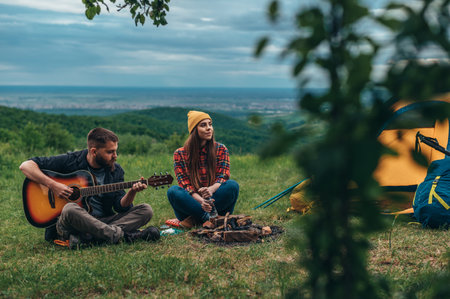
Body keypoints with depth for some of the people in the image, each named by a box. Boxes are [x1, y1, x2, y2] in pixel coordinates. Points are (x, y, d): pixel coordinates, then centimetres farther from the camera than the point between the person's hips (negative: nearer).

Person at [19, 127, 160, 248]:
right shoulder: (71, 162, -5)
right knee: (70, 209, -39)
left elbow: (120, 207, 2)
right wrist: (52, 185, -18)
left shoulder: (115, 170, 8)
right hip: (69, 223, -4)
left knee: (146, 210, -13)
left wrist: (132, 192, -18)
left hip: (103, 221, 5)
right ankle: (123, 235, -31)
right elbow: (26, 166, -7)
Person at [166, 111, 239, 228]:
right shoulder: (180, 154, 0)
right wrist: (201, 201, -28)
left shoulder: (221, 149, 4)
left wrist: (211, 189, -31)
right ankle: (208, 218, -28)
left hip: (214, 199, 1)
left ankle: (194, 220, -26)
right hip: (193, 202, -1)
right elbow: (184, 183, -8)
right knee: (173, 191, -28)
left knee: (232, 185, -27)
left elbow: (223, 176, -6)